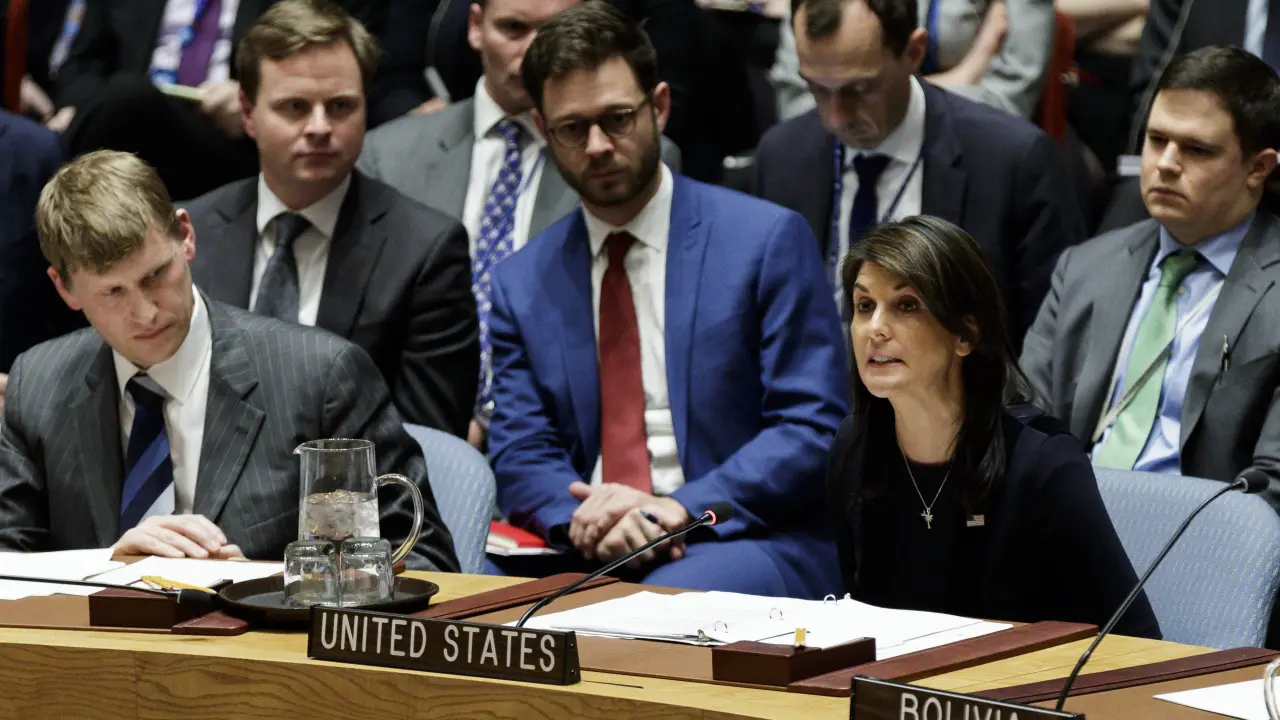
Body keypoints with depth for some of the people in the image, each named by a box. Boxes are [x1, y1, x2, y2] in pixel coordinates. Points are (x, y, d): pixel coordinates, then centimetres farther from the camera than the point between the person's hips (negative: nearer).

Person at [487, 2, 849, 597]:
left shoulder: (769, 240, 3)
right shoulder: (521, 285, 15)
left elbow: (815, 429, -3)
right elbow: (521, 457, 9)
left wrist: (683, 509, -16)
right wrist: (583, 515, -15)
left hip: (746, 542, -3)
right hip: (587, 550, 3)